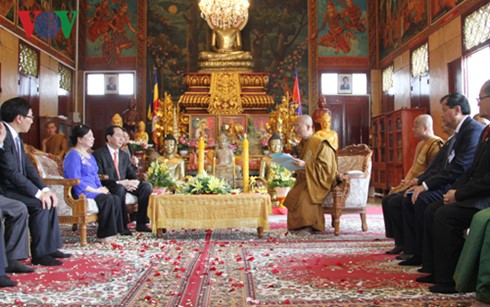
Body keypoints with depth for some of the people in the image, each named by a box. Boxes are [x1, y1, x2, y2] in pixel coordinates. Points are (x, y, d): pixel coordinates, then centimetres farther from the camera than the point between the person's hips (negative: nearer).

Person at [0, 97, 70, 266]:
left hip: (14, 186, 10)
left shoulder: (16, 137, 10)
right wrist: (38, 193, -22)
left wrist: (45, 189, -3)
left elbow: (28, 167, 9)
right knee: (40, 204, -21)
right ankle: (39, 253, -11)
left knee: (47, 200, 3)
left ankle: (50, 247, 7)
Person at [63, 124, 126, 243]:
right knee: (107, 200, -29)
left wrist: (101, 188, 3)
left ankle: (112, 231, -14)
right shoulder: (73, 156, -10)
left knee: (116, 199, -15)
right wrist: (96, 190, -18)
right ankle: (104, 236, -21)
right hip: (80, 193, -9)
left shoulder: (89, 155, 21)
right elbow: (75, 181, -19)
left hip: (92, 191, 9)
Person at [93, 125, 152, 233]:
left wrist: (135, 182, -13)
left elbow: (132, 174, 13)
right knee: (120, 188, -39)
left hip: (125, 185, 7)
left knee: (147, 186, -15)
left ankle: (141, 223, -15)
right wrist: (119, 183, -26)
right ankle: (122, 225, -29)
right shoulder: (98, 154, -5)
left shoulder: (125, 155, 18)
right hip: (108, 187, -7)